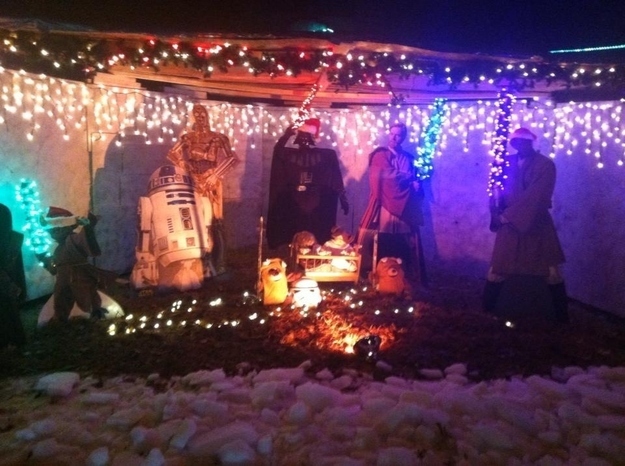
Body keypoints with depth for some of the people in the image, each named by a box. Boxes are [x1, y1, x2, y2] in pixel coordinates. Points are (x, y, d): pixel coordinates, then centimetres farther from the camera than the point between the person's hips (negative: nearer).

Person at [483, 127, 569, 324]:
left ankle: (562, 317, 17)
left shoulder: (545, 165, -8)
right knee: (497, 269, 5)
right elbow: (497, 189, 4)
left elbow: (535, 197, -17)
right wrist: (497, 213, -15)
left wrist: (507, 216, -17)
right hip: (509, 224, 3)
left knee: (551, 272, 2)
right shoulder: (507, 162, 5)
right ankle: (487, 310, 20)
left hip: (538, 226, -3)